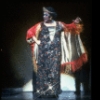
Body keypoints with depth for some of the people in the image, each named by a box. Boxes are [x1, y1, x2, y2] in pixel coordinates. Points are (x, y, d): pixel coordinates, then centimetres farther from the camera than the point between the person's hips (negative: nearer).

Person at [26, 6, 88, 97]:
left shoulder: (58, 24, 5)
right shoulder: (40, 25, 0)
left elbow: (69, 27, 17)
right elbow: (30, 32, 3)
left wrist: (75, 23, 4)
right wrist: (36, 41, -3)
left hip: (55, 52, 1)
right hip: (43, 52, -1)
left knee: (54, 71, -1)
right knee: (42, 71, -2)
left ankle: (53, 92, 5)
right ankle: (42, 92, 4)